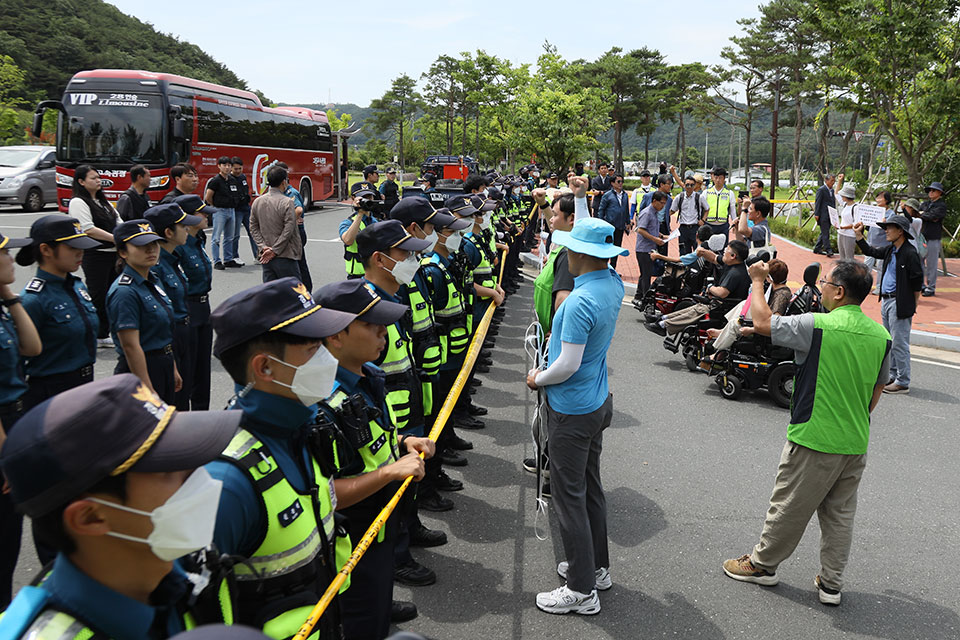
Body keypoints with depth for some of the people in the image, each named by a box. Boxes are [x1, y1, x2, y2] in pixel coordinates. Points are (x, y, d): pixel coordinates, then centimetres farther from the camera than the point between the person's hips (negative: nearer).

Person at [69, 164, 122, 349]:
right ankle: (93, 338, 2)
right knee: (97, 297, -5)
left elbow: (119, 222, 16)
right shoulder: (78, 202, -8)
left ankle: (104, 335, 19)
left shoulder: (103, 201, 19)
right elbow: (89, 230, -18)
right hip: (94, 255, -8)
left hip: (113, 253, 8)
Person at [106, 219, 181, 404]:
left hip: (164, 366, 9)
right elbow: (130, 346, -22)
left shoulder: (154, 280, 9)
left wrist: (173, 369, 19)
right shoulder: (124, 292, -19)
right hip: (139, 369, -9)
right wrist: (149, 391, -23)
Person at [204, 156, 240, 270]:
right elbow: (208, 197, -8)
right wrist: (216, 206, 4)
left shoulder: (232, 180, 9)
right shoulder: (215, 181, -10)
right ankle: (217, 262, 0)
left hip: (231, 211, 7)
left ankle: (228, 260, 20)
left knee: (229, 238, 12)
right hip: (220, 211, -7)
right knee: (217, 238, -3)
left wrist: (232, 207, 13)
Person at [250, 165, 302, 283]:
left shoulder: (257, 202, 8)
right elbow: (288, 230, -16)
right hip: (284, 257, -6)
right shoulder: (287, 202, -11)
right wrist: (274, 251, -11)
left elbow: (253, 228, 7)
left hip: (265, 258, 6)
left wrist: (262, 247, 1)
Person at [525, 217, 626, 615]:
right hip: (597, 402, 9)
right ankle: (596, 567, 34)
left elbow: (568, 365, -24)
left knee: (570, 496, 2)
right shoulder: (614, 285, -1)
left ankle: (582, 591, 12)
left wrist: (538, 379, -9)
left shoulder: (579, 302, -27)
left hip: (571, 411, -9)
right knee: (590, 488, 20)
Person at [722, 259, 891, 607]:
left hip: (814, 440, -6)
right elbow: (877, 389, 12)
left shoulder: (817, 326, -20)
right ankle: (831, 583, 25)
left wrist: (757, 282, 3)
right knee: (840, 514, 16)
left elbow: (762, 323, -11)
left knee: (789, 506, 10)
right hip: (856, 443, 6)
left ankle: (763, 563, 27)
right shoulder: (881, 335, 1)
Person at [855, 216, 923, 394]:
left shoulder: (910, 253, -16)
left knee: (899, 343, -4)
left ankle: (903, 382, 4)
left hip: (900, 304, -9)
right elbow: (871, 251, 24)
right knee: (889, 341, 17)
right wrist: (858, 235, 14)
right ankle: (893, 375, 29)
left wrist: (912, 304, -8)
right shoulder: (890, 250, 8)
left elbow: (917, 281, -15)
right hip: (886, 300, 9)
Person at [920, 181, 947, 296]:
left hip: (933, 239, -6)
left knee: (931, 265, -3)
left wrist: (922, 214, -2)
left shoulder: (942, 205, -4)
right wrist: (928, 217, -9)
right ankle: (921, 286, 19)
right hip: (921, 237, 6)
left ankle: (931, 288, 2)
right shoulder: (925, 204, 16)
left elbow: (932, 216, -17)